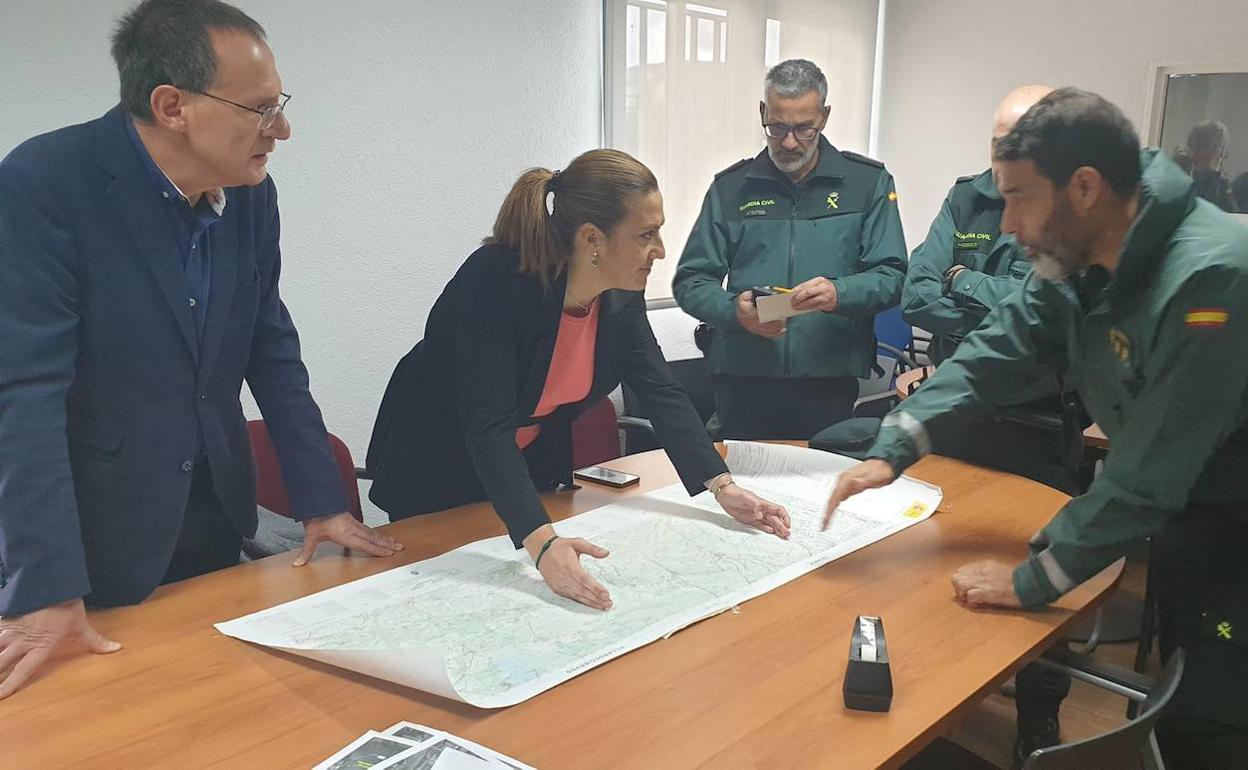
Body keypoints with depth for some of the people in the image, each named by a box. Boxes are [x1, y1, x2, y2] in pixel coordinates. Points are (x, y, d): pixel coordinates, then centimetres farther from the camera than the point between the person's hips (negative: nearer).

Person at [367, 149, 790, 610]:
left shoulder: (621, 295, -14)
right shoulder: (494, 281, -34)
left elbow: (661, 393, -8)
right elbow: (487, 427, -41)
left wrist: (723, 487, -17)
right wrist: (542, 544, -51)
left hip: (531, 470, 6)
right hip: (435, 476, -6)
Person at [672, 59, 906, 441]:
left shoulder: (869, 182, 7)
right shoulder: (731, 187, 9)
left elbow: (892, 277, 1)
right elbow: (690, 281, 8)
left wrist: (839, 294, -19)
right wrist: (734, 310, -12)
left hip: (830, 386, -1)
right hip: (743, 384, 1)